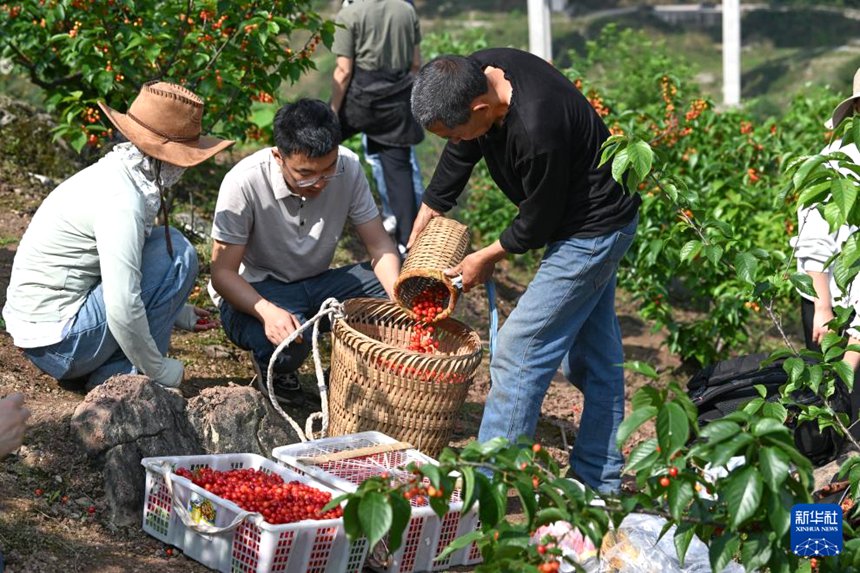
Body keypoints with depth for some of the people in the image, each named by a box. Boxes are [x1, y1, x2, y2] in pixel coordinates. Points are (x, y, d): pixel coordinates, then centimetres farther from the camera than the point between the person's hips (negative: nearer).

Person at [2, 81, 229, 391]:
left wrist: (182, 316, 27)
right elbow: (123, 311, -27)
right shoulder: (121, 201, -22)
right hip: (57, 341, -10)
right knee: (176, 254, -10)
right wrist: (159, 371, -13)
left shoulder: (115, 174, 8)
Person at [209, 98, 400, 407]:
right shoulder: (245, 182, -25)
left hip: (317, 284, 4)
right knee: (288, 342, -38)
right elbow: (222, 272, -20)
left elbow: (381, 246, -8)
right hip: (254, 293, -4)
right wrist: (267, 311, -41)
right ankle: (277, 369, 0)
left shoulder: (348, 168, -14)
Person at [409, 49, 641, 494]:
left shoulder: (537, 131, -36)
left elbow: (538, 223, -21)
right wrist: (423, 223, 11)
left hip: (591, 232, -9)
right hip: (597, 226, 9)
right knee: (593, 355, 17)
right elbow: (459, 155, 7)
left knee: (519, 352, -8)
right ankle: (600, 480, 28)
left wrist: (488, 257, -4)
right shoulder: (477, 72, -10)